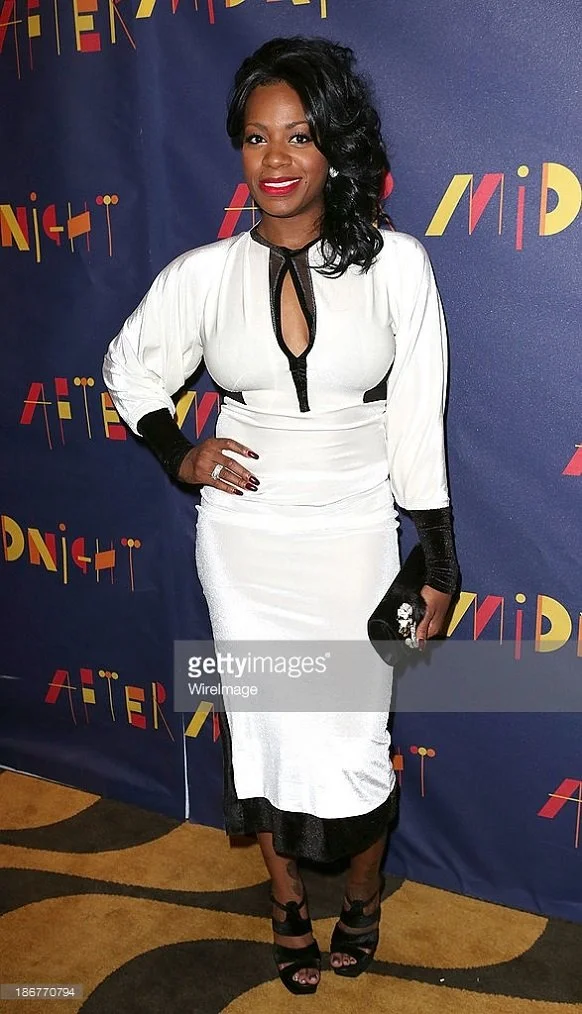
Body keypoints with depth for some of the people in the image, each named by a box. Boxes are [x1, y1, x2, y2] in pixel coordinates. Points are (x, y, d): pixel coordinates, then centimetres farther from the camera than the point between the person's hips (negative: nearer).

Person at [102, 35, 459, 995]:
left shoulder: (395, 263, -8)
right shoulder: (203, 274, -4)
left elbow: (418, 425, -4)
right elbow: (129, 367, 14)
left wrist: (437, 565, -3)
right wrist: (178, 454, -1)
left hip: (354, 537, -1)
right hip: (242, 538, 2)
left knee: (353, 742, 5)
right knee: (263, 730, 14)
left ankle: (364, 895, 39)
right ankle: (287, 899, 41)